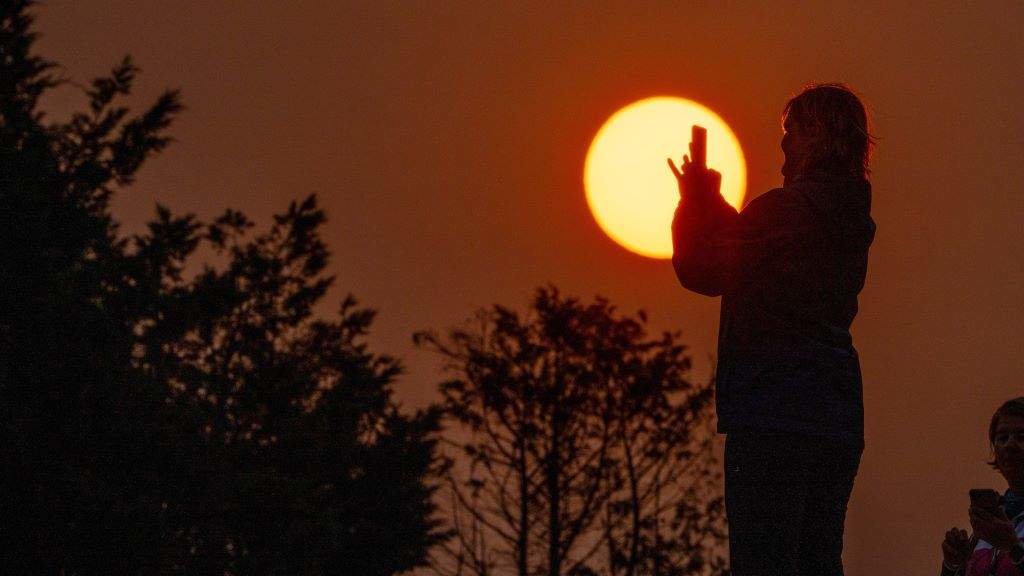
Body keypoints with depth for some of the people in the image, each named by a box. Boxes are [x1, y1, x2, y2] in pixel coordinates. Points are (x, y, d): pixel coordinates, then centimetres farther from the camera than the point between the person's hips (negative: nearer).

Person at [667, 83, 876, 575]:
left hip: (773, 410, -9)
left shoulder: (783, 208, -13)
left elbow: (699, 271, -4)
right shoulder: (852, 218, 14)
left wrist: (694, 202, 12)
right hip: (837, 416, 9)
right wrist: (709, 202, 27)